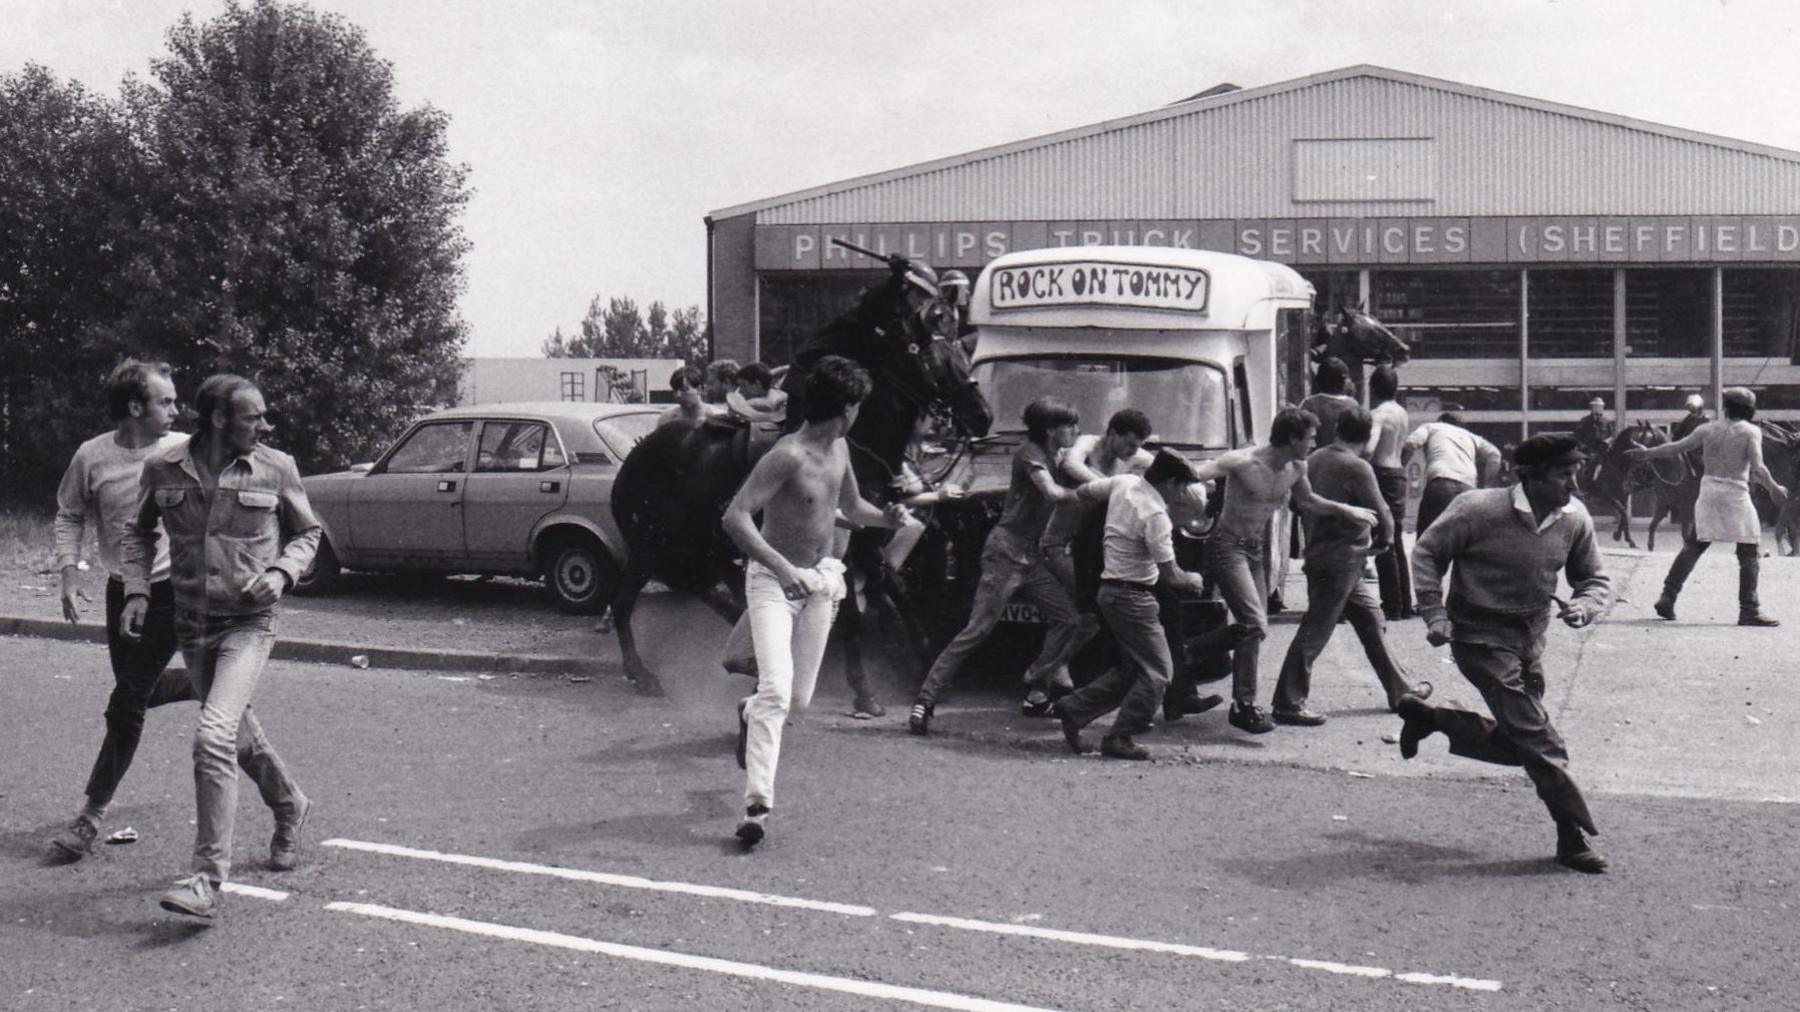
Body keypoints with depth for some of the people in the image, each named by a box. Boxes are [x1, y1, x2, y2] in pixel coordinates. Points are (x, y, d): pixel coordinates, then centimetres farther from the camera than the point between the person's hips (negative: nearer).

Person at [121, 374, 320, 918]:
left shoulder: (276, 469, -6)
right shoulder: (163, 469, -2)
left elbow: (307, 532, 8)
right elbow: (139, 531, 14)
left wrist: (281, 572, -10)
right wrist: (137, 590, 1)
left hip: (248, 623, -4)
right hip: (191, 624, 4)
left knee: (213, 737, -18)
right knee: (237, 729, 19)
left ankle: (208, 880, -15)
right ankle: (289, 807, 47)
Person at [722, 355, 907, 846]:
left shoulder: (839, 449, 6)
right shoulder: (788, 455, -20)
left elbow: (850, 506, 23)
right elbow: (736, 516, -27)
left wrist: (883, 517, 1)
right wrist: (781, 566, -35)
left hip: (820, 580, 7)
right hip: (773, 580, -7)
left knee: (800, 698, 10)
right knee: (775, 688, -21)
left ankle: (750, 713, 45)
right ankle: (758, 805, -19)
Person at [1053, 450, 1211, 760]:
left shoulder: (1124, 482, 1)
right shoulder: (1154, 515, -22)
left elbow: (1084, 491, 19)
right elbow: (1169, 575, -17)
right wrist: (1192, 580, 4)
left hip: (1111, 589, 9)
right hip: (1132, 597, -9)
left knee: (1131, 669, 17)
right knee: (1157, 671, -3)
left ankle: (1074, 708, 15)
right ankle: (1121, 739, -2)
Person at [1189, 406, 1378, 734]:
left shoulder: (1296, 469, 3)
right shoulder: (1245, 462, -21)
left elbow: (1307, 502, 24)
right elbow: (1196, 473, -28)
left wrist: (1346, 510, 22)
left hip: (1254, 549, 9)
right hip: (1227, 547, -9)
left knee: (1253, 627, 8)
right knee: (1255, 625, -17)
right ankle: (1244, 706, -10)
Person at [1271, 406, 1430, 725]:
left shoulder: (1316, 459, 5)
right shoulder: (1357, 468, -16)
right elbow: (1383, 516, -13)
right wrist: (1380, 543, 6)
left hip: (1319, 552, 8)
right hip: (1341, 560, -8)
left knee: (1371, 619, 17)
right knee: (1316, 630, -5)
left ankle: (1399, 688, 27)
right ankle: (1287, 704, -2)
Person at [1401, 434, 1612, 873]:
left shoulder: (1575, 518, -3)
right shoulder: (1480, 510, -19)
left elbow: (1595, 579, 9)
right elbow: (1427, 551, -7)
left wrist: (1584, 606, -14)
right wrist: (1435, 615, -14)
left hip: (1530, 637, 7)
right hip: (1480, 635, -7)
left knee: (1518, 745, 13)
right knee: (1538, 738, -11)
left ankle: (1426, 716, 30)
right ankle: (1573, 838, -1)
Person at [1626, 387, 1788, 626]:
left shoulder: (1708, 429, 7)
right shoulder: (1751, 432, -3)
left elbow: (1676, 447, 11)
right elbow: (1757, 468, -13)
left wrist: (1647, 453, 24)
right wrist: (1774, 489, -1)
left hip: (1708, 490, 4)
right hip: (1735, 493, -4)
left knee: (1692, 547, 13)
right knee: (1750, 553, 2)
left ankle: (1668, 598, 11)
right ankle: (1749, 610, -2)